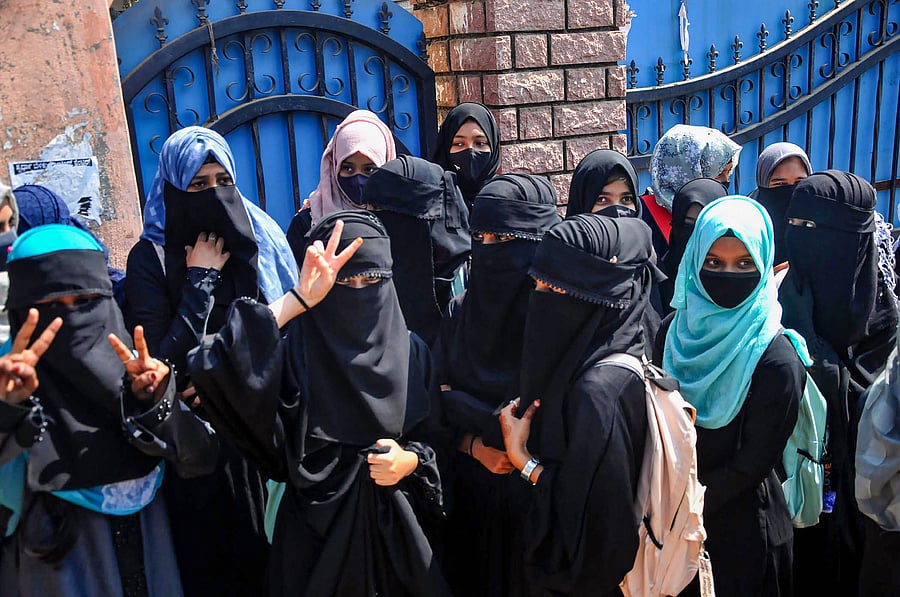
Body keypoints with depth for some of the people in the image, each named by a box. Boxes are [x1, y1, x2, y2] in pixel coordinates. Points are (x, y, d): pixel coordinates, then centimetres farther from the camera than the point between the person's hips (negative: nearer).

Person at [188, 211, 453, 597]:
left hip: (393, 523, 3)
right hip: (315, 526, -2)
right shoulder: (294, 349, -12)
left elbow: (431, 438, 7)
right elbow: (211, 367, -30)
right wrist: (298, 299, -30)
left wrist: (410, 460, -16)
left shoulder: (410, 351, -1)